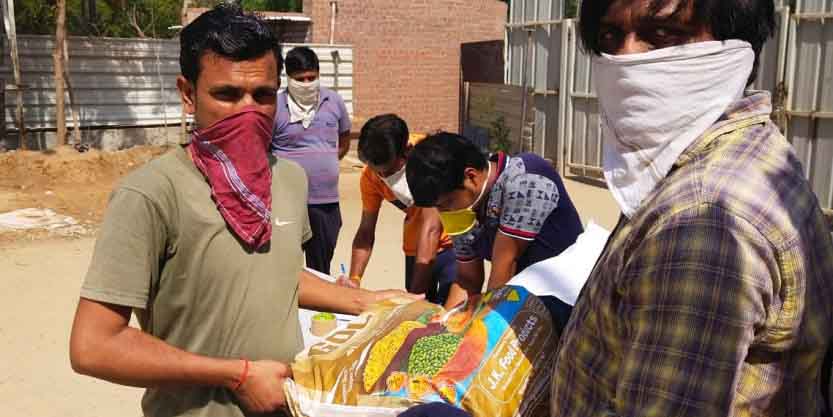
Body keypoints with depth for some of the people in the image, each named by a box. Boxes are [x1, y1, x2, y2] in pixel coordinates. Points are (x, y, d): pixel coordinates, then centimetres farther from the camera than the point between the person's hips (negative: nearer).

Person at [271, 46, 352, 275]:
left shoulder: (334, 101, 3)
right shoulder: (275, 106, -7)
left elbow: (344, 141, 17)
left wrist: (324, 163, 10)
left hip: (327, 200, 3)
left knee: (321, 269, 16)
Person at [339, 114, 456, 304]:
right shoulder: (370, 175, -10)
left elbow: (431, 227, -29)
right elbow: (366, 231, -5)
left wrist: (417, 293, -30)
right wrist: (354, 279, -20)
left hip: (454, 241, -4)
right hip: (416, 247, 5)